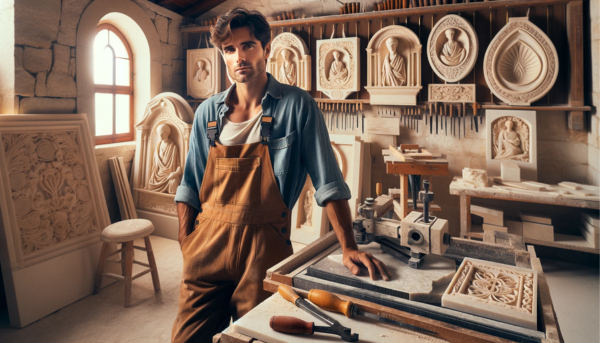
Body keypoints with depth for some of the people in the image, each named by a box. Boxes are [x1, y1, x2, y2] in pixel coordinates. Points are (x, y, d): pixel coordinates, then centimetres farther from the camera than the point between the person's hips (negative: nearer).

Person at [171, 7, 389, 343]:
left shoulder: (298, 106, -7)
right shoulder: (208, 112, 5)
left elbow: (328, 182, -8)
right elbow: (190, 185, 9)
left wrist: (349, 247, -13)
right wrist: (186, 241, 2)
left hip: (264, 245, -3)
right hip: (208, 240, 4)